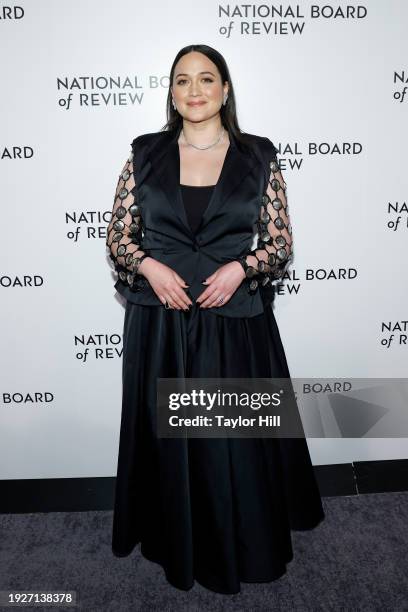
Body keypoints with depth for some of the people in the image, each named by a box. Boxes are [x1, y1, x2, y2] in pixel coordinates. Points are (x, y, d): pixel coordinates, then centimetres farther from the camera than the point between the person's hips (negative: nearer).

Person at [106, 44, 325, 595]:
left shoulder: (258, 157, 2)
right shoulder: (146, 154, 5)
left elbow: (282, 244, 3)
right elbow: (117, 235, 6)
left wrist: (240, 268, -15)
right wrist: (149, 266, -13)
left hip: (236, 323, -1)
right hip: (159, 323, 2)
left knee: (238, 440, 10)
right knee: (167, 437, 13)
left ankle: (242, 547, 39)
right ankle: (175, 543, 41)